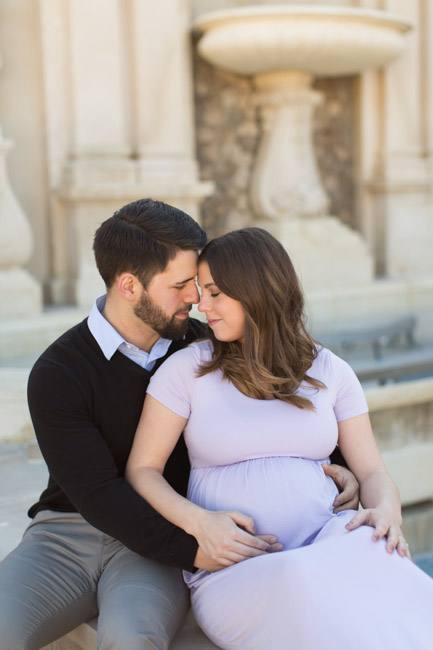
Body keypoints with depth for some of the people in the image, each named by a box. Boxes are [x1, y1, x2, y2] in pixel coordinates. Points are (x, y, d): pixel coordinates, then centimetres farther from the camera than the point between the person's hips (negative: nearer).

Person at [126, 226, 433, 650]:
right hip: (230, 565, -2)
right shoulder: (186, 369, 5)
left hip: (326, 542, 3)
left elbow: (372, 472, 10)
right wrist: (198, 522, -15)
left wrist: (386, 512, -15)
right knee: (300, 588, -39)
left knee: (374, 562, -35)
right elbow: (142, 470, 4)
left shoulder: (330, 373, 12)